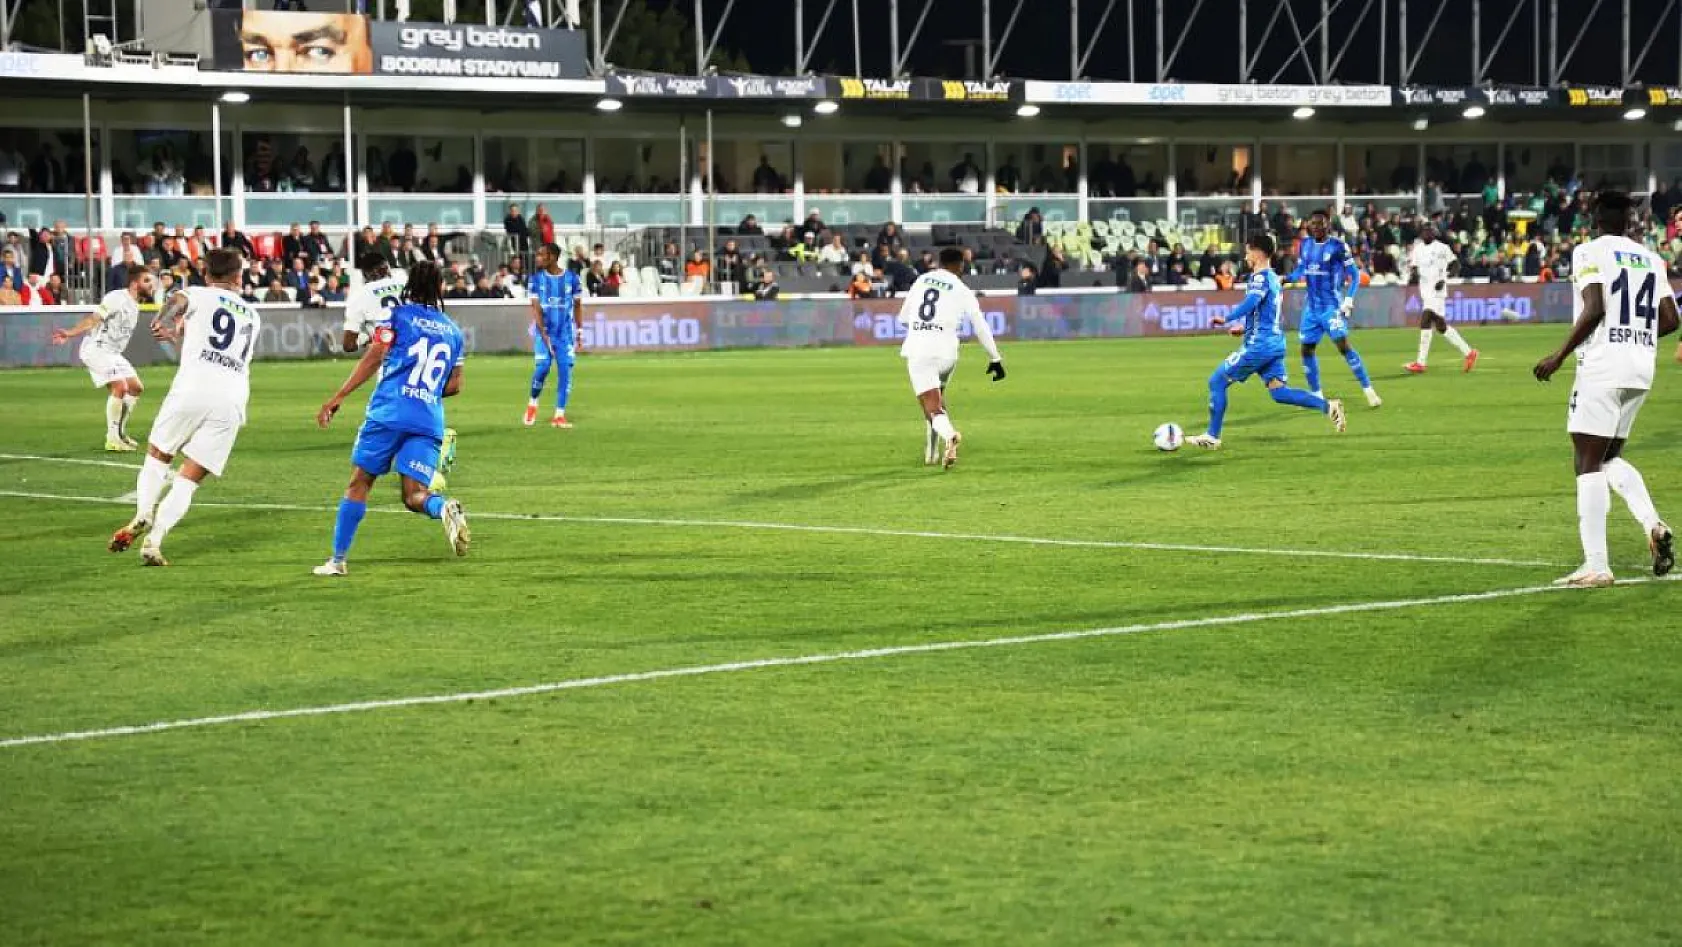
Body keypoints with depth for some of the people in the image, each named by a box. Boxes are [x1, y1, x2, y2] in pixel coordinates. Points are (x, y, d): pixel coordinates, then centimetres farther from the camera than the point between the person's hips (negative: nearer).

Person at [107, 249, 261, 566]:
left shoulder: (199, 295, 15)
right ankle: (154, 540, -9)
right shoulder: (253, 316, 29)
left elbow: (179, 300, -6)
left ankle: (143, 514, -3)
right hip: (231, 401, 3)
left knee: (158, 456, 19)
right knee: (189, 480, 6)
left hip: (192, 389, -3)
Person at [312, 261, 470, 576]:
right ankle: (444, 507, -32)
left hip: (389, 412, -3)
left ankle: (338, 559, 8)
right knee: (415, 494, 2)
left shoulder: (397, 315, 7)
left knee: (360, 482, 8)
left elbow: (374, 358, -5)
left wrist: (338, 397, -5)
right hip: (430, 420, 3)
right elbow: (454, 386, 21)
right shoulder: (454, 331, 20)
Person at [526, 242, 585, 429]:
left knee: (565, 370, -5)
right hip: (544, 331, -1)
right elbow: (536, 308, -5)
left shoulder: (572, 278, 0)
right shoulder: (537, 279, -1)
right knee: (543, 366, -14)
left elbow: (578, 307, 8)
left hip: (566, 332, 1)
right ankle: (533, 403, 12)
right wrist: (543, 334, -15)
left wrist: (579, 333, 6)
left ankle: (560, 415, 1)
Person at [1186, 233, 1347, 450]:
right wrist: (1245, 327, 30)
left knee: (1217, 382, 0)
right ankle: (1328, 407, -10)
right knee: (1278, 392, 5)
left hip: (1258, 344, -9)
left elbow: (1251, 302, -31)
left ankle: (1212, 437, 3)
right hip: (1275, 343, 9)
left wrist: (1226, 319, -31)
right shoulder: (1273, 278, 17)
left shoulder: (1261, 277, -12)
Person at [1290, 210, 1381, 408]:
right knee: (1307, 349, 6)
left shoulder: (1338, 246, -10)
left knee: (1343, 345, -16)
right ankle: (1316, 395, 20)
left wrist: (1349, 299, -15)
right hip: (1312, 307, 6)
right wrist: (1286, 279, -1)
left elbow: (1354, 274, -5)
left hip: (1332, 306, -6)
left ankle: (1368, 390, -12)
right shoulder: (1305, 245, 5)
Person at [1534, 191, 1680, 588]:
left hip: (1602, 368, -6)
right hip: (1641, 369, 7)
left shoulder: (1590, 253, -4)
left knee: (1589, 464, -3)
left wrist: (1559, 357, -11)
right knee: (1610, 457, 21)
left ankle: (1596, 566, -9)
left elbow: (1594, 310, -17)